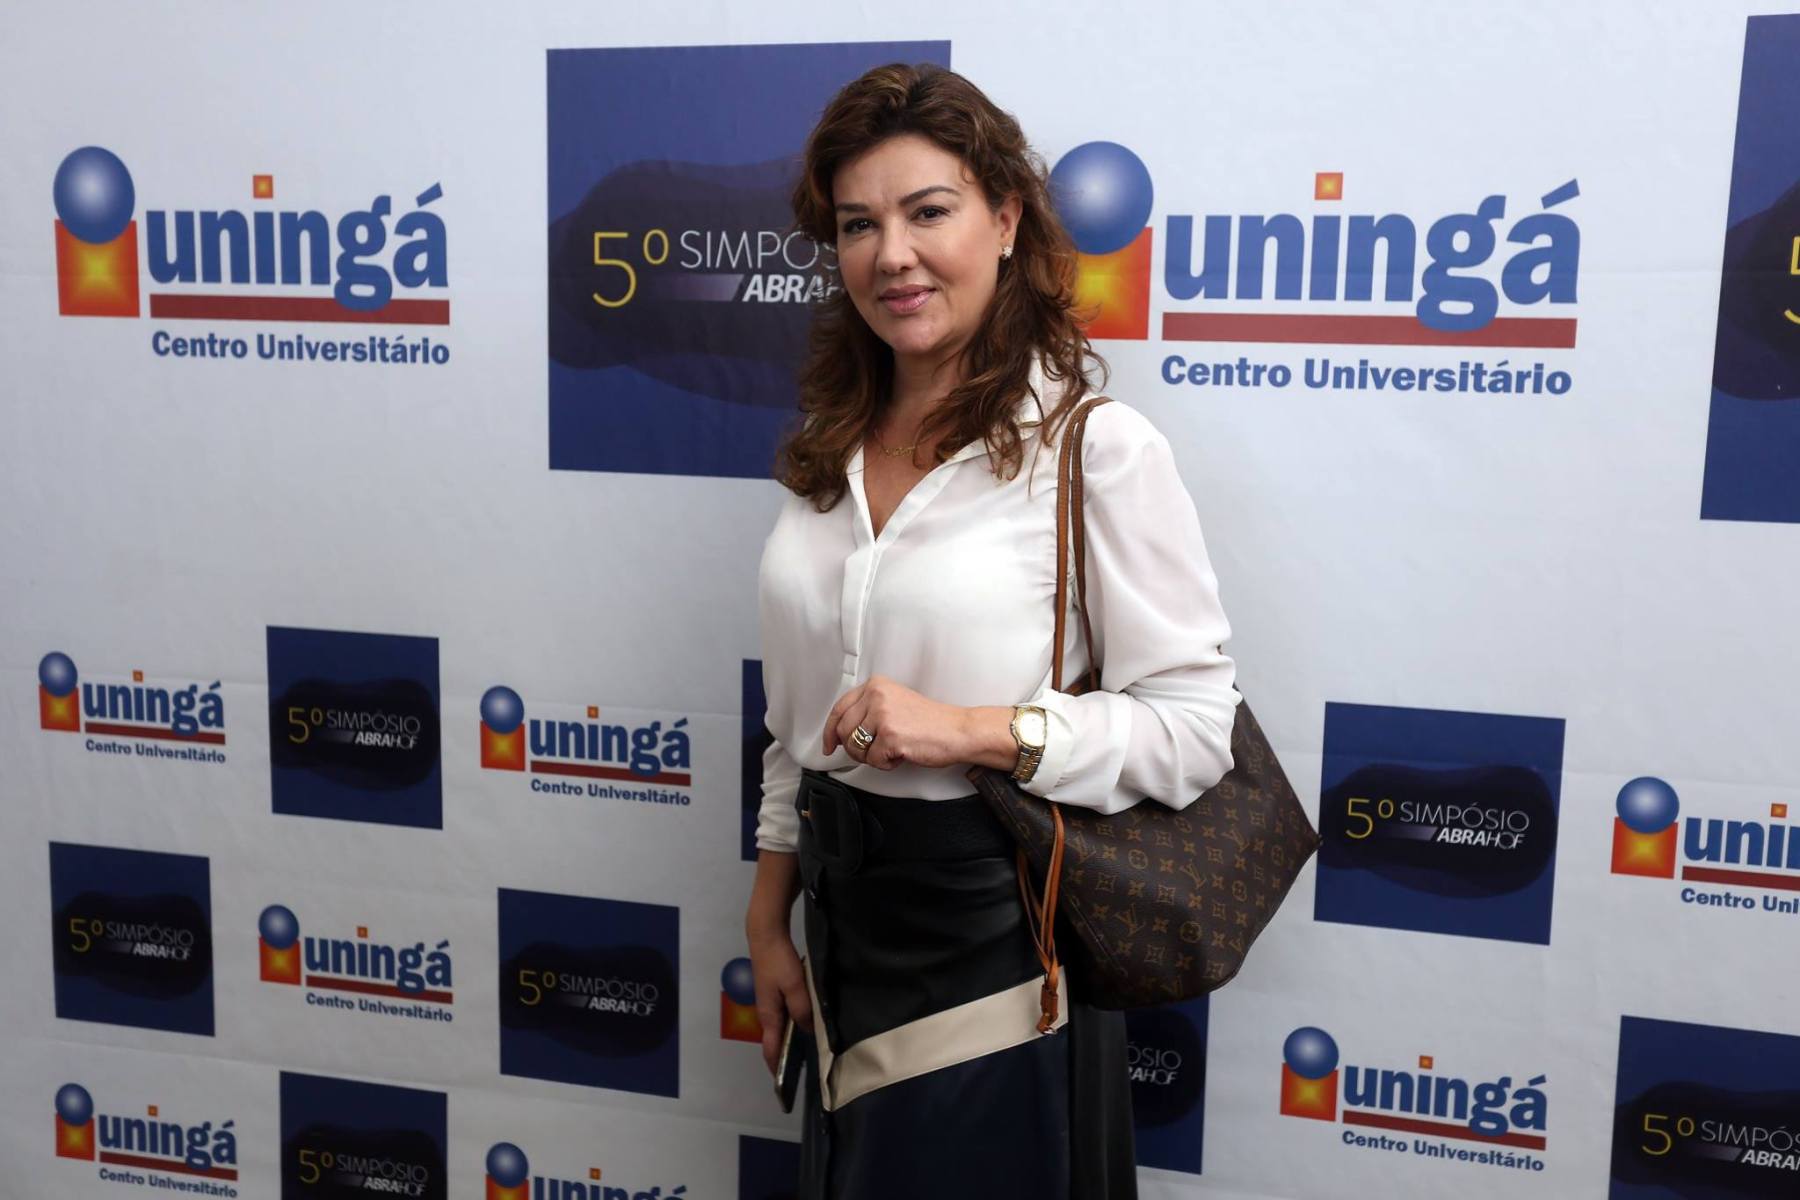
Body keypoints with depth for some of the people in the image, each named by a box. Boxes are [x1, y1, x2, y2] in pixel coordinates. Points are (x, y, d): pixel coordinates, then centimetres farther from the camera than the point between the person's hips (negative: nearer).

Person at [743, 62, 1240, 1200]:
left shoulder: (1100, 447, -15)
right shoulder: (836, 447, 5)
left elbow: (1195, 723, -14)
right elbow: (798, 720, 11)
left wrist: (978, 728, -25)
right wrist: (772, 918, 12)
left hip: (994, 932, -6)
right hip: (848, 919, 6)